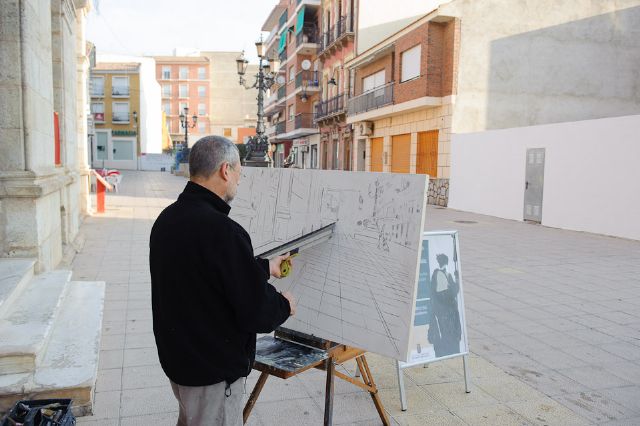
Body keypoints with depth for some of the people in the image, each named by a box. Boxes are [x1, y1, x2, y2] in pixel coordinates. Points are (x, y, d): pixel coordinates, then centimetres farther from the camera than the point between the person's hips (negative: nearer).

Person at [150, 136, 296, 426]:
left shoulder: (167, 218, -1)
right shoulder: (221, 230, -30)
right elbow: (256, 311, -26)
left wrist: (264, 267, 20)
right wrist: (284, 305, -4)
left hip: (177, 357, 8)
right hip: (212, 370, -8)